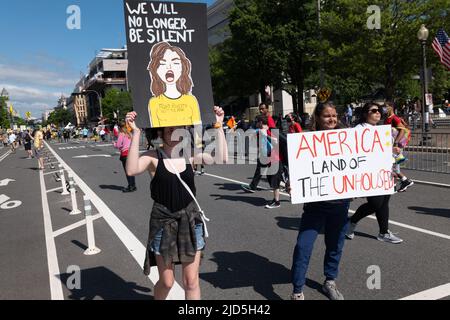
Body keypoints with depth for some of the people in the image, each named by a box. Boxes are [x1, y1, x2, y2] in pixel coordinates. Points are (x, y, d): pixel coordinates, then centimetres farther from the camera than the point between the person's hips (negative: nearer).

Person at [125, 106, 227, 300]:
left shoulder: (190, 155, -1)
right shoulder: (153, 157, -8)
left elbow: (221, 159, -15)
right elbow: (132, 170, -29)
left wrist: (218, 126, -16)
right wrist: (136, 133, -29)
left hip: (190, 220, 2)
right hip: (163, 222, -2)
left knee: (191, 281, 8)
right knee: (166, 282, 11)